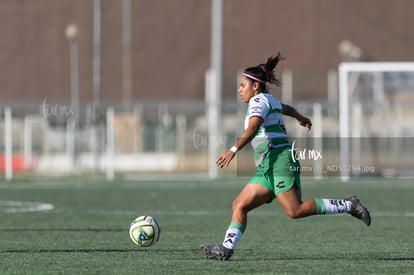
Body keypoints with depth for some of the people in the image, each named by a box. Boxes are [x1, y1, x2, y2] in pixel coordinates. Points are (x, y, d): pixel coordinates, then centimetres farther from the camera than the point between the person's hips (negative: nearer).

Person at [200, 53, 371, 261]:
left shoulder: (259, 100, -6)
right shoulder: (270, 100, 22)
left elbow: (252, 128, -24)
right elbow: (286, 109, 46)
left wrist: (233, 150, -36)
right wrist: (301, 118, 68)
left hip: (278, 160, -10)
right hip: (267, 168, 10)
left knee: (295, 211, -19)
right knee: (240, 205, 1)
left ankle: (348, 205, -12)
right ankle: (226, 249, -7)